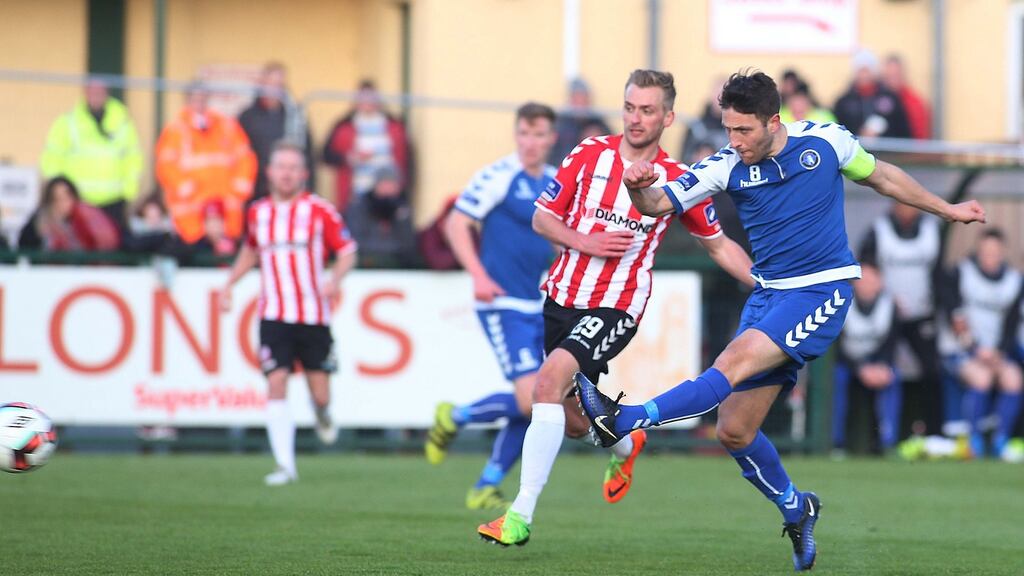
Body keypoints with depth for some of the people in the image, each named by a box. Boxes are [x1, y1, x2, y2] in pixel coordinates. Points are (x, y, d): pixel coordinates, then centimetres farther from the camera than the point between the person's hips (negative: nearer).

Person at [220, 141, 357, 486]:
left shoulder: (319, 211, -4)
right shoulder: (258, 213, 8)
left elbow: (347, 251, 0)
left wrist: (335, 279, -19)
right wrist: (229, 284, 20)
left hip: (313, 315, -2)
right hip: (274, 315, 2)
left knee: (319, 394, 0)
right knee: (276, 383, -12)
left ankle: (322, 415, 39)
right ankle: (285, 465, -10)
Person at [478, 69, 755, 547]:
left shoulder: (678, 181, -4)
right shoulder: (589, 155, 0)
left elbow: (718, 244, 9)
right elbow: (541, 219, 4)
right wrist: (585, 242, -14)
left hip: (615, 310, -4)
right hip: (562, 297, 4)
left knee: (551, 378, -28)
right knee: (573, 422, 14)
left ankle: (521, 514, -28)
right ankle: (625, 445, 52)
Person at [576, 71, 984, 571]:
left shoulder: (826, 141, -5)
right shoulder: (727, 167, -3)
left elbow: (881, 177, 13)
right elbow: (658, 204, -9)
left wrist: (946, 209, 24)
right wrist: (639, 188, -34)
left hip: (822, 292, -4)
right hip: (768, 295, 4)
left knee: (737, 361, -28)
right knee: (734, 432, 1)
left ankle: (626, 421, -35)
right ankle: (794, 509, 25)